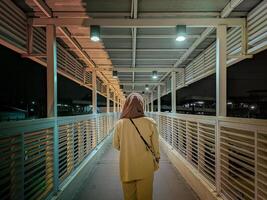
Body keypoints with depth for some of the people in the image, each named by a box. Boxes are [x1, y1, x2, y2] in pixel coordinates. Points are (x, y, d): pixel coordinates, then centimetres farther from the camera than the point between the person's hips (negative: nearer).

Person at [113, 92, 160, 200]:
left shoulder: (119, 124, -14)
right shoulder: (150, 123, -17)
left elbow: (116, 145, 0)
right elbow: (156, 146, -8)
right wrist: (156, 162, 9)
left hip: (127, 169, 1)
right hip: (145, 168, -1)